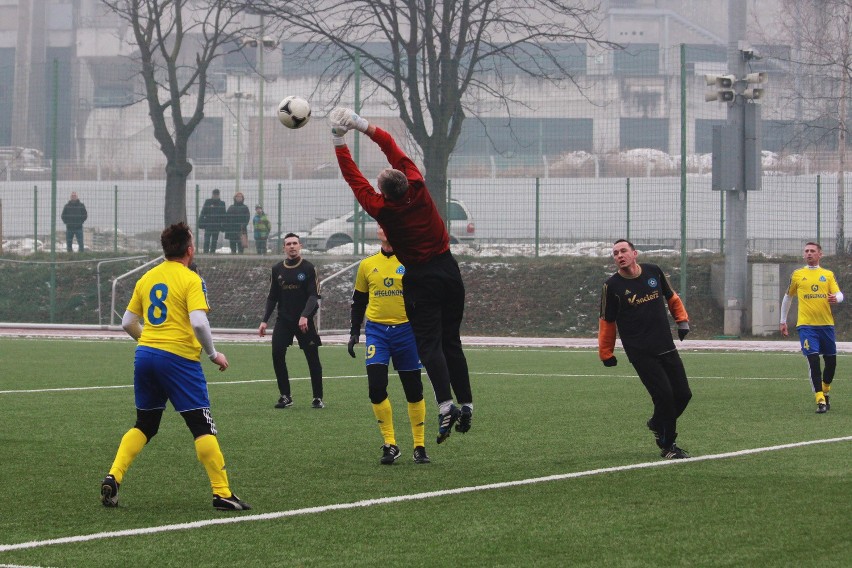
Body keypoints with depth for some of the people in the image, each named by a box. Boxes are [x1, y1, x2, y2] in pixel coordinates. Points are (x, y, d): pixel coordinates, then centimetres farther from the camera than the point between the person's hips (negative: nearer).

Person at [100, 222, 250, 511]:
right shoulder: (191, 280, -7)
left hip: (145, 355, 6)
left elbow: (128, 322, 16)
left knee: (144, 426, 18)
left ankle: (112, 478, 5)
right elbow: (199, 322, -19)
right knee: (203, 426, 0)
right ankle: (222, 493, -1)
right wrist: (213, 354, -6)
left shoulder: (147, 278, 12)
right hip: (179, 357, -6)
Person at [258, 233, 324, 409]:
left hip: (304, 321, -3)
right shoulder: (277, 270, 9)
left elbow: (314, 296, -10)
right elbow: (272, 297, 14)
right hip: (283, 320, 3)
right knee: (277, 354, -11)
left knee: (313, 358, -1)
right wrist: (264, 320, 6)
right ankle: (285, 396, -1)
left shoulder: (308, 268, -3)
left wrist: (305, 316, -24)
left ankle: (318, 398, 11)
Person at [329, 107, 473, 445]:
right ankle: (466, 405, 7)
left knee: (429, 344, -6)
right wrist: (365, 127, 8)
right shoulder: (418, 189, -7)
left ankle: (445, 405, -21)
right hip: (449, 270, 5)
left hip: (421, 278, -5)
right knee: (451, 343, 10)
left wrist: (339, 142, 2)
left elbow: (354, 177, -5)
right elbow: (396, 152, 4)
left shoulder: (381, 208, -16)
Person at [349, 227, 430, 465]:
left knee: (413, 390, 4)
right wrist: (354, 332, 12)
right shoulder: (367, 265, 9)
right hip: (376, 331, 2)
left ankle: (419, 446, 16)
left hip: (406, 328, -1)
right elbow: (358, 301, 17)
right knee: (376, 387, -12)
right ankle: (390, 445, -3)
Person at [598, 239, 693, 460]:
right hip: (640, 353, -5)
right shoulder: (612, 286, -6)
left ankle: (658, 424, 30)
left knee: (683, 394, 2)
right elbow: (607, 322, 1)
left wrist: (682, 320, 8)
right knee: (664, 395, -14)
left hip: (666, 347, 5)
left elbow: (671, 297, 20)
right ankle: (667, 446, 2)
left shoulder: (653, 271, 4)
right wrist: (606, 354, 3)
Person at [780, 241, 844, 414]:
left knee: (831, 361, 7)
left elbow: (839, 294, 0)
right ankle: (820, 401, -16)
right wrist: (783, 321, 18)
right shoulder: (797, 275, 8)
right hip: (806, 325, -2)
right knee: (813, 361, -14)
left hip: (826, 324, 2)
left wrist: (835, 299, -24)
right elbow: (788, 297, 18)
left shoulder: (828, 275, 10)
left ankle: (825, 392, 32)